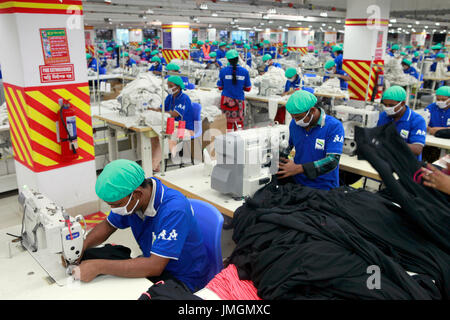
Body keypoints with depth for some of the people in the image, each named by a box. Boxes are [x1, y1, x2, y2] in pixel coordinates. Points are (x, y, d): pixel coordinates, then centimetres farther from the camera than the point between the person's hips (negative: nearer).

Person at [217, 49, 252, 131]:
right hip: (239, 101, 0)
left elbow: (220, 87, 3)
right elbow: (248, 88, 4)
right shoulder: (244, 71, -4)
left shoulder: (223, 71, -6)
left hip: (226, 100, 0)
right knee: (239, 122, 8)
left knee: (228, 122, 7)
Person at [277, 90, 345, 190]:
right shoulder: (294, 124, 4)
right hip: (296, 182, 4)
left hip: (323, 188, -4)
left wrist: (299, 168, -27)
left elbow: (333, 161, -20)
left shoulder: (334, 126, -12)